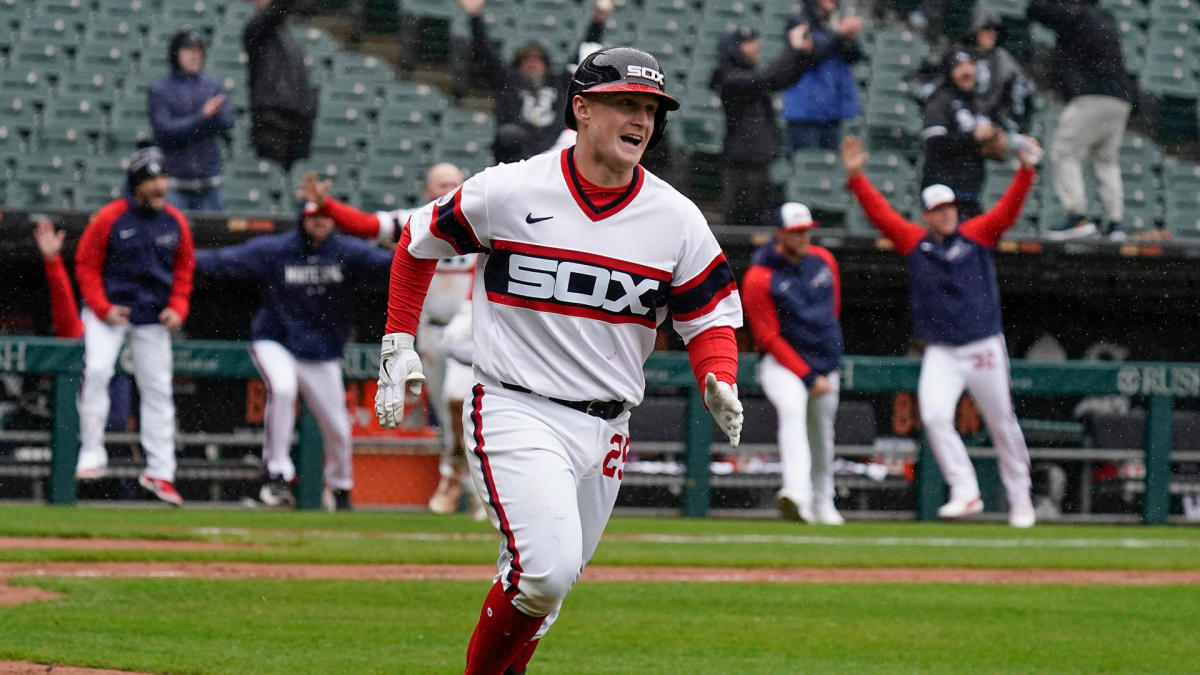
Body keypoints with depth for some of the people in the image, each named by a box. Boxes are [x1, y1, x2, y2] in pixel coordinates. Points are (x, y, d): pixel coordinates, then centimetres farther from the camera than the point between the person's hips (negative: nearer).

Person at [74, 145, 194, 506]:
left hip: (153, 317, 4)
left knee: (157, 389, 4)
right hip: (108, 310, -3)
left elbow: (183, 269, 13)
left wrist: (177, 308, 0)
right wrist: (103, 308, -13)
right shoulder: (109, 218, -11)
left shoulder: (175, 222, 1)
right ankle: (91, 455, -15)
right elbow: (86, 265, -5)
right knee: (96, 369, -23)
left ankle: (159, 470, 10)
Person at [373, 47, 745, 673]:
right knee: (544, 569, -22)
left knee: (547, 585, 10)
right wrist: (398, 344, 5)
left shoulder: (677, 219, 1)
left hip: (604, 428, 4)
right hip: (516, 410, -4)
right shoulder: (508, 192, -7)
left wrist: (720, 386, -12)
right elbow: (418, 242, 9)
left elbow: (710, 315, 8)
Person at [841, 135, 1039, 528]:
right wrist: (856, 177, -10)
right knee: (934, 416, -19)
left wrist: (1025, 171, -24)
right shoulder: (913, 242, 4)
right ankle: (965, 492, -12)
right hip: (941, 353, 1)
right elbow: (879, 212, 0)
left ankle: (1020, 500, 19)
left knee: (1002, 423, 7)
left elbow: (1008, 210, -10)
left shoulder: (977, 235, 1)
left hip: (985, 348, -1)